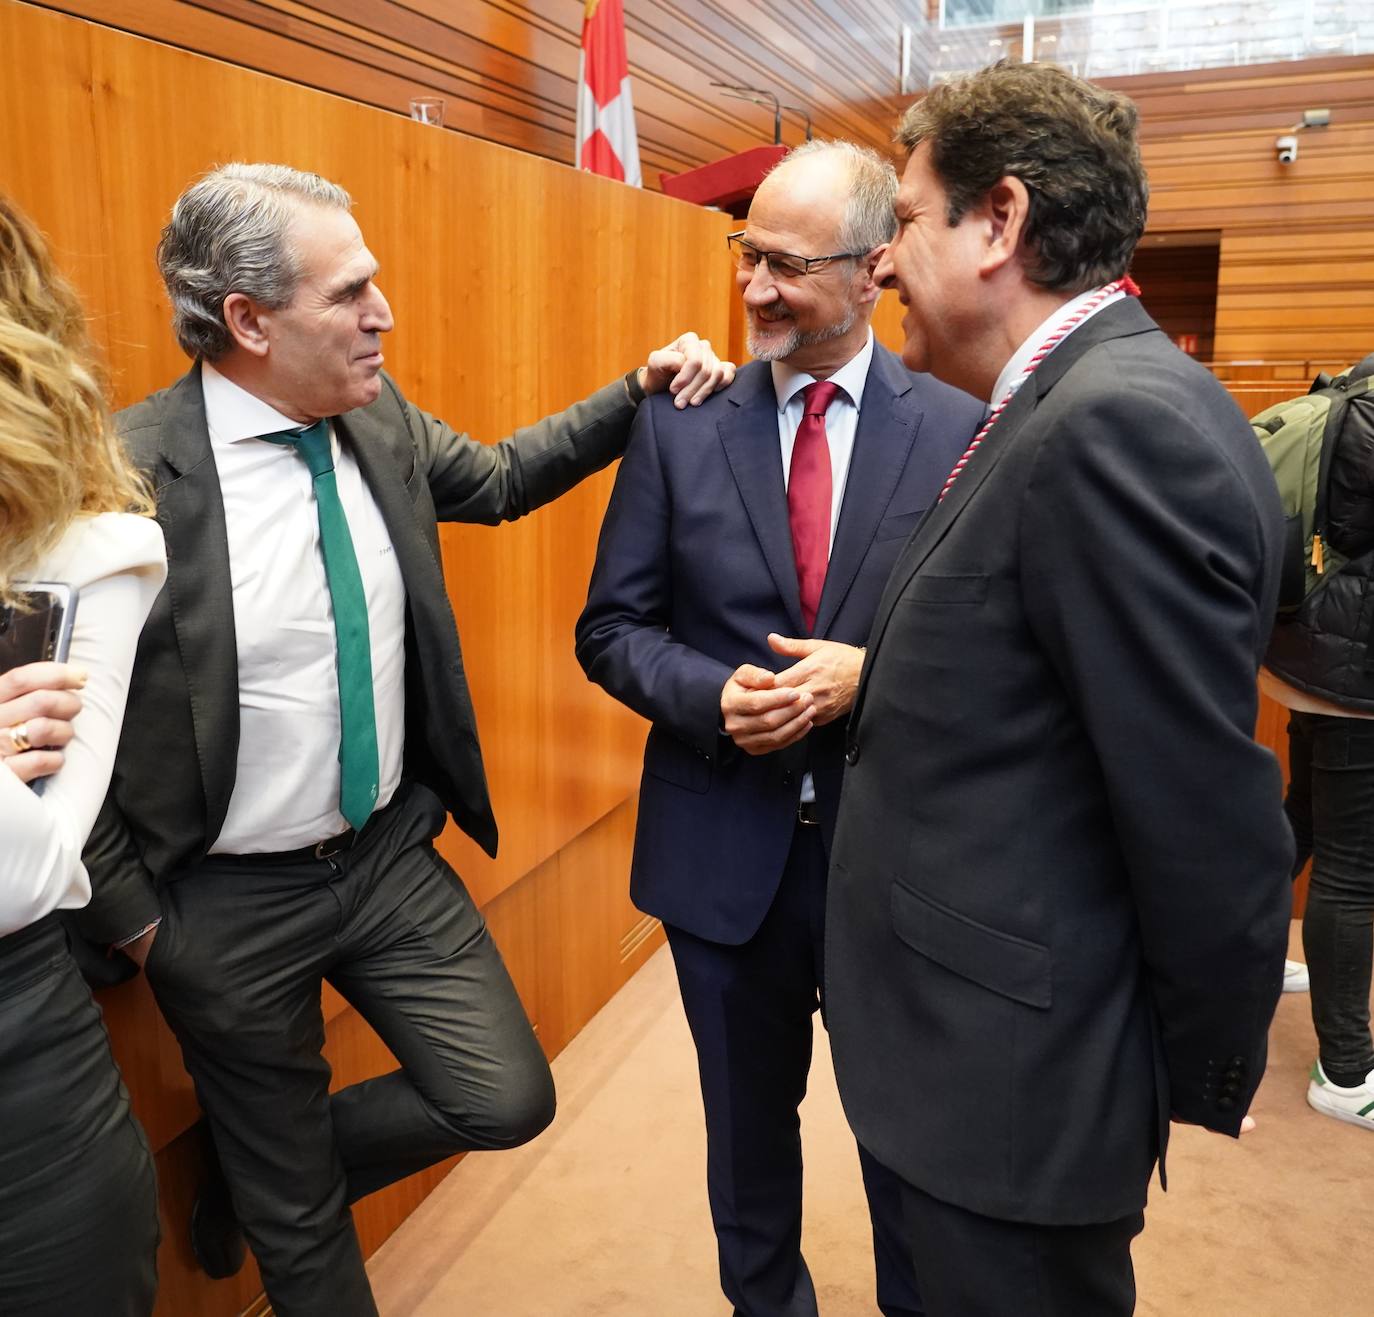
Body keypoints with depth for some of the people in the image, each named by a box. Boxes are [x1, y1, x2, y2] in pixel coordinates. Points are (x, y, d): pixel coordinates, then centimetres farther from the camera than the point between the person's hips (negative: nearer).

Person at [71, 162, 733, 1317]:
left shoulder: (381, 423, -4)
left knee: (508, 1101, 8)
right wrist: (132, 917, -8)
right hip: (228, 906, -4)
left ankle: (266, 1186, 31)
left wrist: (639, 391, 3)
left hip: (394, 857, 5)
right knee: (299, 1222, 15)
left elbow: (501, 477, 15)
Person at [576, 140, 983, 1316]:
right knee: (748, 1120, 23)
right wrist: (712, 693, -18)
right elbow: (612, 630, 0)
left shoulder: (961, 431, -6)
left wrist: (877, 677, -20)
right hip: (724, 849, 2)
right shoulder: (678, 424, -2)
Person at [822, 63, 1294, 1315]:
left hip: (1014, 1072, -9)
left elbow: (1208, 812, -23)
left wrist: (1205, 1080, -12)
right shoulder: (1076, 406, 6)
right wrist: (876, 683, 6)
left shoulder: (1123, 421, -25)